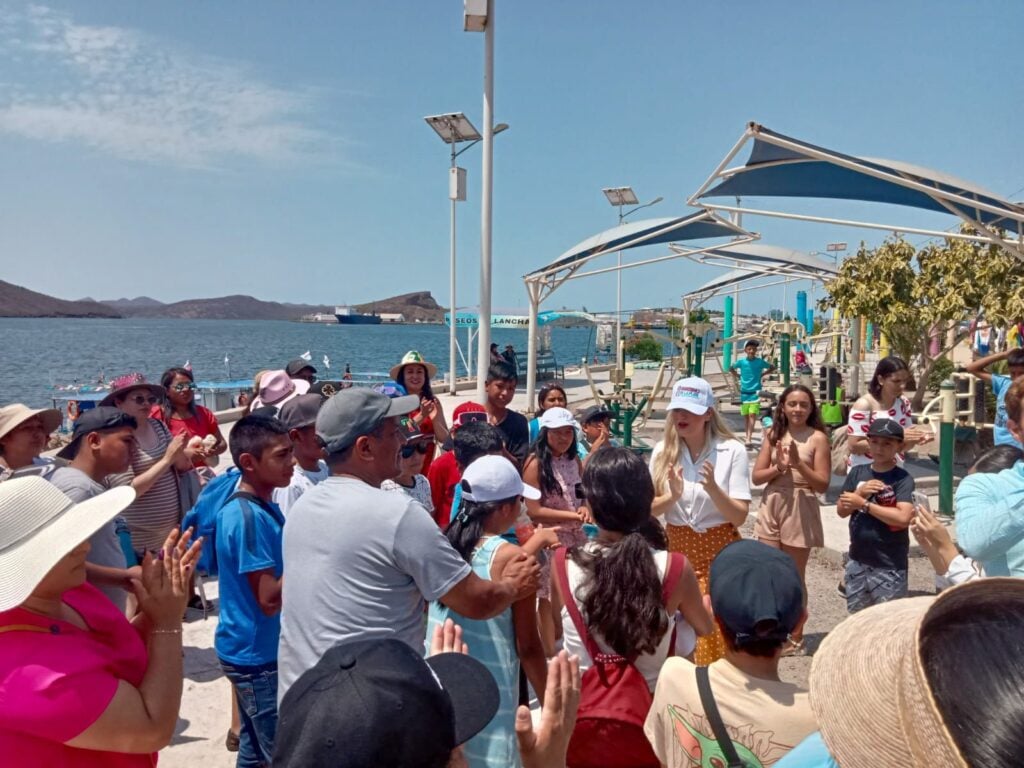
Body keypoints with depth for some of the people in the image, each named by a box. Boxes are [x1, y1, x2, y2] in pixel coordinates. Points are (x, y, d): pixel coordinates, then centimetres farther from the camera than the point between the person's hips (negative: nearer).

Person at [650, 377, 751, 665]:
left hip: (720, 553, -3)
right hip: (677, 550, 3)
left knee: (720, 637, 1)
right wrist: (672, 495, -19)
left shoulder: (732, 450, -9)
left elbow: (740, 516, -10)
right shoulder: (663, 451, 0)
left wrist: (713, 488, -27)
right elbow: (648, 508, 0)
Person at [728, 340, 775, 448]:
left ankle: (749, 439, -18)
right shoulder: (741, 361, -2)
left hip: (755, 393, -2)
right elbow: (731, 368, 16)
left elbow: (772, 367, 12)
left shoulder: (760, 362, -4)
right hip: (744, 392, 2)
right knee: (745, 416, 9)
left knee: (752, 415, -12)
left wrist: (762, 374, 3)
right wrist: (738, 376, 6)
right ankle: (748, 438, 20)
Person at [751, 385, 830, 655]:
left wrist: (798, 463, -20)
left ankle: (796, 637, 21)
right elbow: (757, 476, 3)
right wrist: (778, 467, -15)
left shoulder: (817, 438, -5)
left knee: (794, 576, 7)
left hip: (800, 509, -3)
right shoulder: (773, 435, 6)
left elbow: (823, 484, -8)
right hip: (771, 506, 4)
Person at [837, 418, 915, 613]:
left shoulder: (903, 478, -10)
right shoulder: (858, 472, 4)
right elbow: (841, 510, 3)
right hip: (858, 560, 5)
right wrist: (860, 493, -14)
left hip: (889, 565, -5)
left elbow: (904, 518, -23)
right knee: (857, 615, 18)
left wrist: (864, 504, -20)